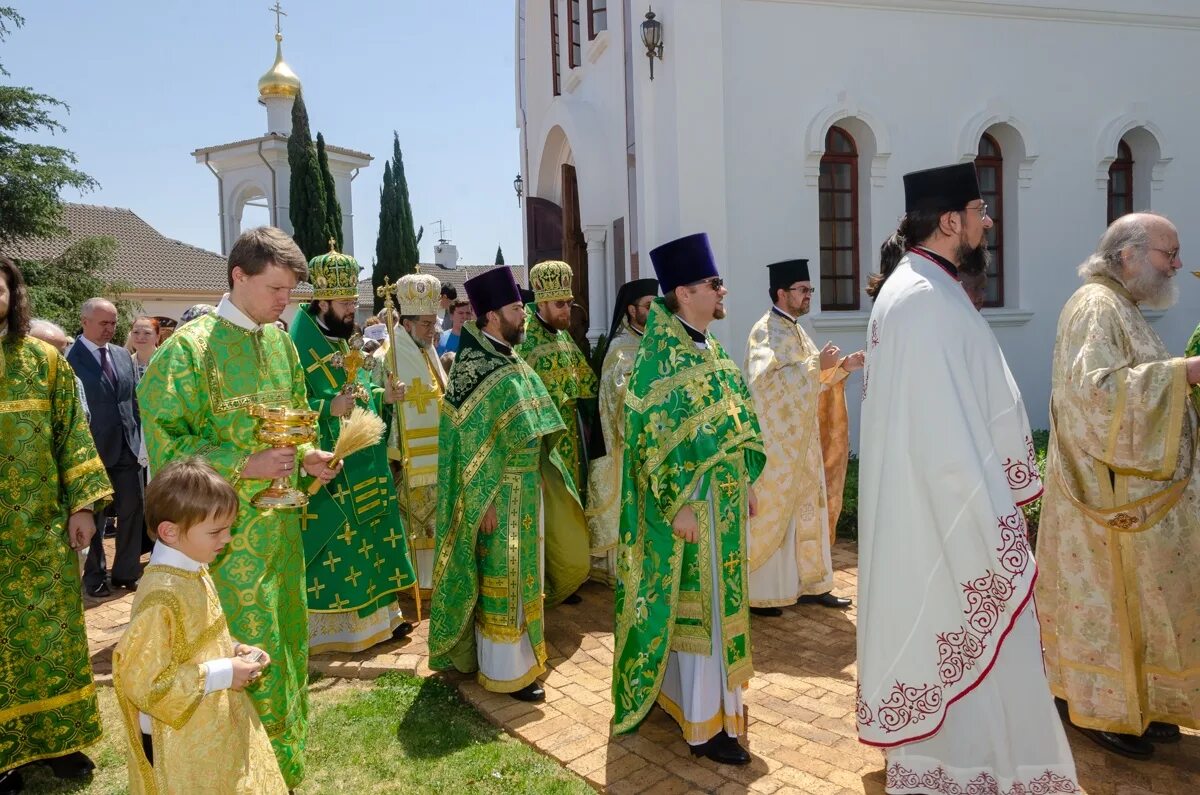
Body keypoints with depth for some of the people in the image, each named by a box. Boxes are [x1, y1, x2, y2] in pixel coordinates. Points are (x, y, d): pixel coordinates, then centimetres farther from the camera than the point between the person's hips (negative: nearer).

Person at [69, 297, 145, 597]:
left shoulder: (123, 355, 10)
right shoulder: (70, 359, -11)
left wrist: (139, 437, 6)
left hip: (128, 447, 5)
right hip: (93, 449, -5)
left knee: (132, 511, 9)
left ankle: (127, 572, 23)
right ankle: (95, 577, 24)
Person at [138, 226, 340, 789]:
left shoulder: (280, 343, 7)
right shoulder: (190, 348, -13)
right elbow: (165, 441, -13)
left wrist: (308, 456, -2)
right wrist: (246, 466, -21)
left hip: (280, 524, 7)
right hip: (229, 529, -6)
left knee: (284, 641, 17)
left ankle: (286, 761, 36)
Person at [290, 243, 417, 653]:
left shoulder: (347, 343, 14)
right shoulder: (299, 347, -13)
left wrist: (383, 395, 2)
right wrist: (329, 408, -30)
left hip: (364, 466, 9)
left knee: (371, 537, 13)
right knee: (334, 545, -2)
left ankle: (377, 615, 25)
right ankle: (328, 627, 11)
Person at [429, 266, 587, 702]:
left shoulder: (510, 362, 11)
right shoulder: (473, 369, -17)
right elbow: (469, 442, -19)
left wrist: (539, 483, 18)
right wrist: (485, 500, -20)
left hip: (525, 489, 9)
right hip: (498, 494, -9)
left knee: (519, 573, 17)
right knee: (501, 577, 1)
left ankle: (520, 651, 32)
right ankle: (505, 669, 13)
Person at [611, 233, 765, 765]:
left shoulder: (709, 347, 11)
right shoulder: (660, 354, -15)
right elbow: (655, 434, -18)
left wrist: (747, 482, 15)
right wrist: (679, 503, -20)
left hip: (723, 495, 9)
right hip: (690, 500, -9)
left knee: (714, 599, 16)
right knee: (699, 604, -1)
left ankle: (686, 694, 33)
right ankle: (704, 726, 11)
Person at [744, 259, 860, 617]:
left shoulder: (795, 331, 14)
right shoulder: (765, 332, -13)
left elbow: (811, 381, 18)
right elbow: (772, 379, -25)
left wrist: (841, 367, 3)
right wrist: (818, 363, -25)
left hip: (800, 439, 9)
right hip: (775, 441, -9)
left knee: (806, 507, 12)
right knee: (770, 512, -2)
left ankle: (807, 583, 22)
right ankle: (760, 593, 8)